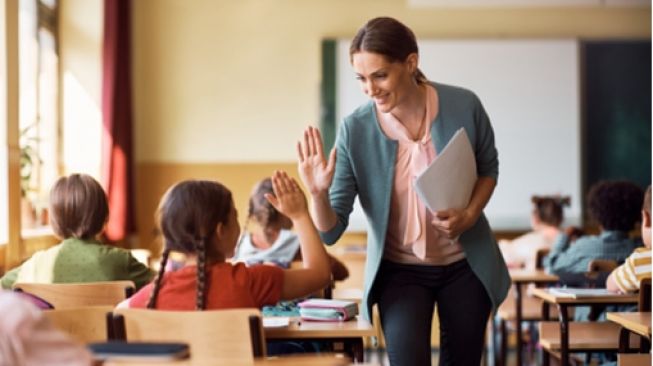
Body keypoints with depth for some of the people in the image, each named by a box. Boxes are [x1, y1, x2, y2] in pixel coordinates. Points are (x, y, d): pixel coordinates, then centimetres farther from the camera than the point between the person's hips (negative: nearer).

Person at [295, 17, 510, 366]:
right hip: (400, 270, -1)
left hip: (465, 265, 2)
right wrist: (319, 193, -36)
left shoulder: (464, 106, -16)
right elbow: (330, 231, -16)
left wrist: (470, 214, -12)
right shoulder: (355, 130, -18)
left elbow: (488, 169, 6)